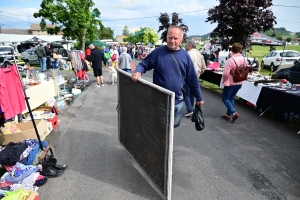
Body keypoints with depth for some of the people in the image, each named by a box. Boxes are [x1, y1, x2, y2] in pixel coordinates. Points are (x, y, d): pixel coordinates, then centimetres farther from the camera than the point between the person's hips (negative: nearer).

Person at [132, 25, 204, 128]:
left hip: (178, 100, 3)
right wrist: (138, 71, -26)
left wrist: (199, 97, 9)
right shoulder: (158, 52, -9)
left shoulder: (185, 56, -1)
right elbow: (143, 65, -2)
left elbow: (192, 79, 4)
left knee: (174, 125, 21)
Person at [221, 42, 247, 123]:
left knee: (225, 98, 8)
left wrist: (223, 81, -5)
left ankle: (234, 113, -6)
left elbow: (226, 73, -22)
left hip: (230, 83, -7)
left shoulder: (231, 60, -22)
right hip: (239, 83, 7)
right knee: (231, 98, 19)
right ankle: (228, 114, 25)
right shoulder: (244, 60, -1)